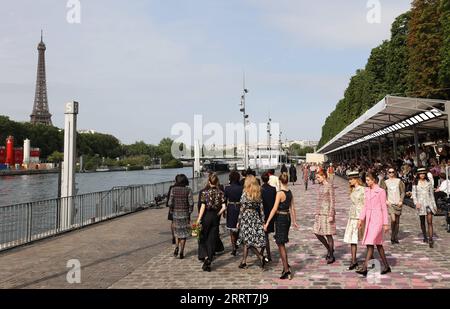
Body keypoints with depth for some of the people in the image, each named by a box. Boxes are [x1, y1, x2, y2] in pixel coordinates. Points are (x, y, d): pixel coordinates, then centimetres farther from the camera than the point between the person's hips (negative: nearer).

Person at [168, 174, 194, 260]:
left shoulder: (173, 189, -4)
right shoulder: (188, 190, -7)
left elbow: (170, 203, -6)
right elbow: (191, 203, -11)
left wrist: (172, 211, 8)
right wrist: (189, 213, 0)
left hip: (176, 213, 1)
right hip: (185, 213, -1)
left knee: (177, 230, 22)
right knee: (184, 232, 9)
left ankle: (177, 247, 4)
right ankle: (181, 253, 8)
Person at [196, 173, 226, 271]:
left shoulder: (205, 192, -8)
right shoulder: (220, 193, -1)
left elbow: (203, 207, -9)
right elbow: (224, 207, -8)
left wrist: (198, 220, -4)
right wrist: (218, 214, 6)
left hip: (206, 216, -2)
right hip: (216, 218, 2)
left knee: (203, 238, 14)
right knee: (212, 240, 8)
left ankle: (206, 256, -6)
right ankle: (208, 263, 10)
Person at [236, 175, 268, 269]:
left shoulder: (245, 194, -9)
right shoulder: (258, 193, 5)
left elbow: (242, 209, -8)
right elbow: (261, 208, 5)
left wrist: (239, 221, -1)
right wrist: (262, 221, 9)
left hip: (246, 217, -6)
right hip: (256, 217, 6)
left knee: (247, 241, 1)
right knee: (246, 241, 13)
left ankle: (261, 257, -10)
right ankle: (244, 262, 18)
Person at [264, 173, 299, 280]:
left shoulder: (280, 193, -17)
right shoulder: (290, 192, 5)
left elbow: (274, 209, -19)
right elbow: (292, 208, 12)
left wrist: (267, 222, -17)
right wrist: (294, 221, 21)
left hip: (280, 218, -8)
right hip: (288, 217, 8)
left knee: (280, 244, 0)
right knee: (281, 243, 21)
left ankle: (287, 270, 2)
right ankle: (286, 265, 29)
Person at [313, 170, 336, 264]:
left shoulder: (329, 186, -10)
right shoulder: (320, 187, 13)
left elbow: (332, 201, -13)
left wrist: (331, 215, -16)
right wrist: (317, 213, 17)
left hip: (327, 213, -8)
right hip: (320, 213, 8)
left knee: (328, 234, -1)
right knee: (317, 233, 8)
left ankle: (331, 256, 13)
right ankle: (329, 249, 27)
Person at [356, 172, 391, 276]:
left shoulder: (381, 191, -9)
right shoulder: (366, 191, 11)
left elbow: (384, 208, -8)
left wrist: (386, 223, -7)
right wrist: (361, 219, 10)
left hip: (377, 219, -7)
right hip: (369, 219, 7)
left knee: (370, 242, -13)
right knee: (378, 243, 12)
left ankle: (365, 268, -15)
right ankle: (387, 267, 24)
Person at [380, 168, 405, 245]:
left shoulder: (398, 181, 6)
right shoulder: (385, 182, 5)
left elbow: (402, 192, 5)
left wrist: (401, 201, -6)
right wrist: (386, 201, -7)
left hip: (398, 203, 2)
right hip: (390, 203, -2)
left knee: (397, 221, 6)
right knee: (393, 219, -18)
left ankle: (396, 237, 18)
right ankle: (392, 236, -1)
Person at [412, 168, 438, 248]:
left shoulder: (429, 182, 7)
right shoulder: (415, 183, 2)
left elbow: (431, 194, 12)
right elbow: (414, 194, 0)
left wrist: (434, 204, 10)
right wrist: (416, 203, -14)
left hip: (428, 202, 0)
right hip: (420, 203, 0)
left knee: (430, 222, -9)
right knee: (422, 222, 11)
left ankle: (430, 240, -12)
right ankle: (425, 237, 28)